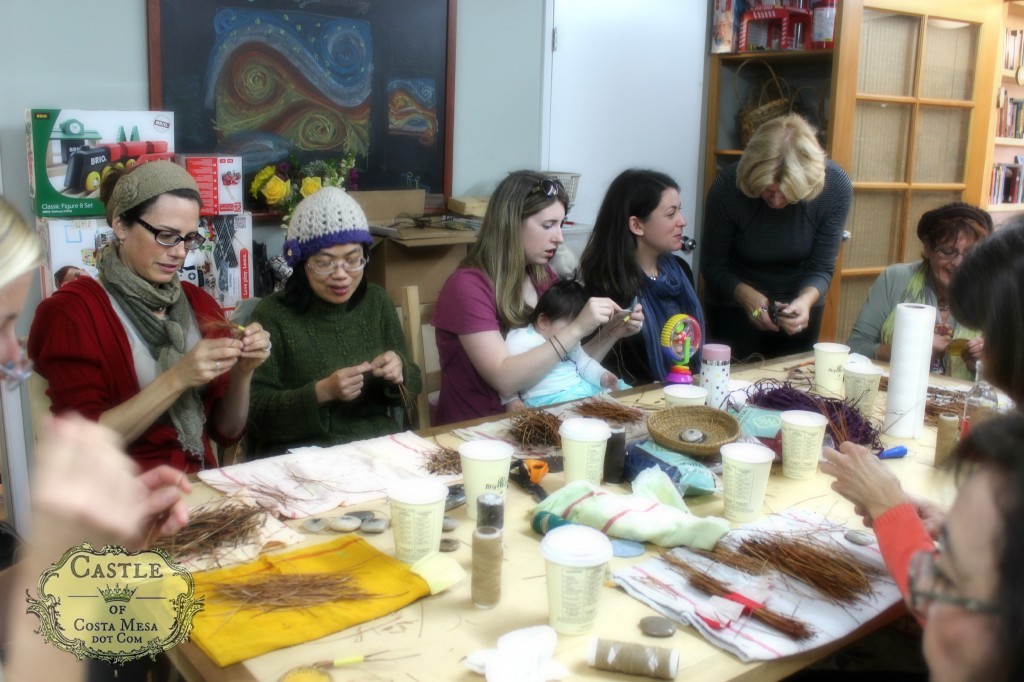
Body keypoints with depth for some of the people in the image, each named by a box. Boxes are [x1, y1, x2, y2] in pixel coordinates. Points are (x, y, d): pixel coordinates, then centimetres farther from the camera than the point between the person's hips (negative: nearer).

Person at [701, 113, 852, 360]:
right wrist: (747, 295, -33)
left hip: (800, 301, 2)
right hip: (734, 306, -2)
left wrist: (806, 300, -34)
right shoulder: (728, 187, -27)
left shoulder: (836, 186, -22)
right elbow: (713, 265, -15)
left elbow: (821, 268, -13)